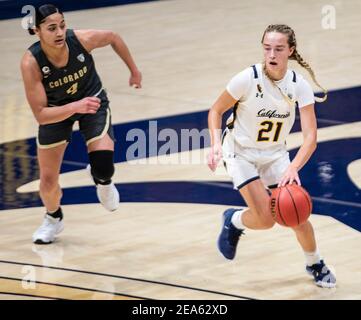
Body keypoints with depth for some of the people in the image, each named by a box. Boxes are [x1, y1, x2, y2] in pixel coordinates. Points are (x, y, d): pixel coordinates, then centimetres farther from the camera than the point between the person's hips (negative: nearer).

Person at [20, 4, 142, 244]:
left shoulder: (82, 39, -30)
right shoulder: (31, 63, -33)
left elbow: (113, 38, -6)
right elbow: (40, 114, -32)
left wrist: (134, 70, 6)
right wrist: (76, 107, -46)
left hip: (93, 101, 0)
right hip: (56, 111, 0)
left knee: (103, 168, -20)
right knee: (48, 181, 4)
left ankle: (102, 181, 21)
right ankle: (54, 219, 39)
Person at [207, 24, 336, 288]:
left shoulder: (300, 86, -17)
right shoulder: (248, 79, -24)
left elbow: (310, 137, -22)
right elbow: (216, 110, -10)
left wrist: (293, 168, -38)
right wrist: (216, 143, -26)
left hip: (275, 154, 3)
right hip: (241, 152, -3)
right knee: (265, 219, -17)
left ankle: (315, 264, 23)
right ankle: (233, 221, 17)